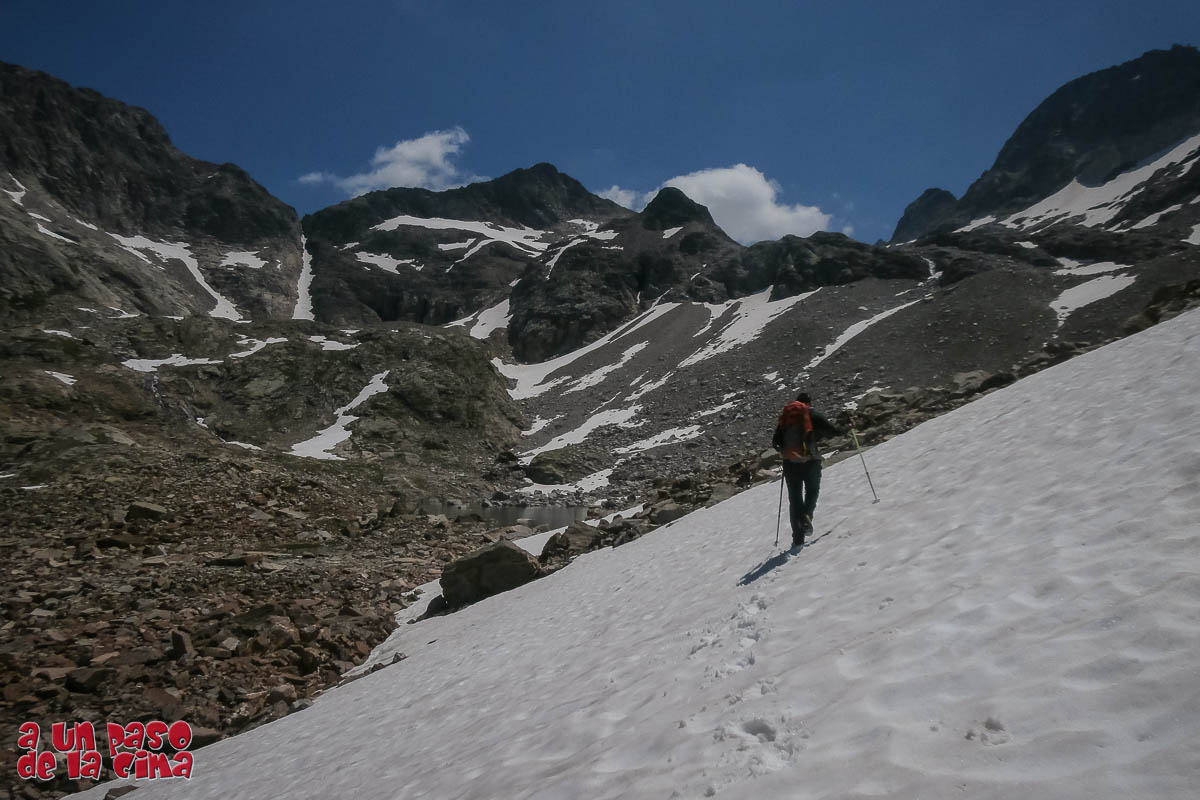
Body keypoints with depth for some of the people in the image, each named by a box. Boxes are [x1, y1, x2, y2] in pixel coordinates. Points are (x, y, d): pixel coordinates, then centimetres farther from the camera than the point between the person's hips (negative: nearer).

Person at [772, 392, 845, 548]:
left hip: (790, 463, 2)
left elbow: (776, 442, 7)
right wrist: (843, 432, 15)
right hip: (810, 461, -2)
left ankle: (798, 538, 6)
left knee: (794, 498, 11)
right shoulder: (813, 415, 0)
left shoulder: (785, 417, 9)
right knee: (812, 491, 20)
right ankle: (806, 516, -10)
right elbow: (831, 429, -6)